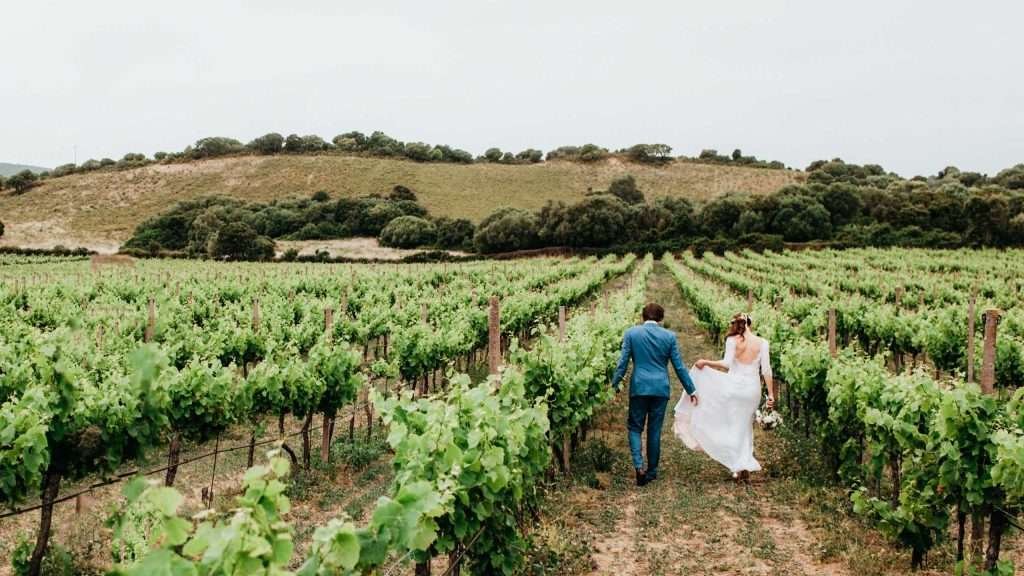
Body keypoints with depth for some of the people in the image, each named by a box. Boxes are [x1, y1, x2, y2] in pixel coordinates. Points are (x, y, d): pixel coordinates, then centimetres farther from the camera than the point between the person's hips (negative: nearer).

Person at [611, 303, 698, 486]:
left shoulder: (631, 333, -2)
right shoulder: (669, 336, 0)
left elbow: (622, 363, -3)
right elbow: (679, 366, 3)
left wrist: (614, 385, 5)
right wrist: (690, 390, 11)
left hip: (639, 387, -1)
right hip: (661, 388, 1)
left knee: (635, 427, 10)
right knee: (655, 430, 11)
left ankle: (639, 466, -10)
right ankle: (651, 471, 19)